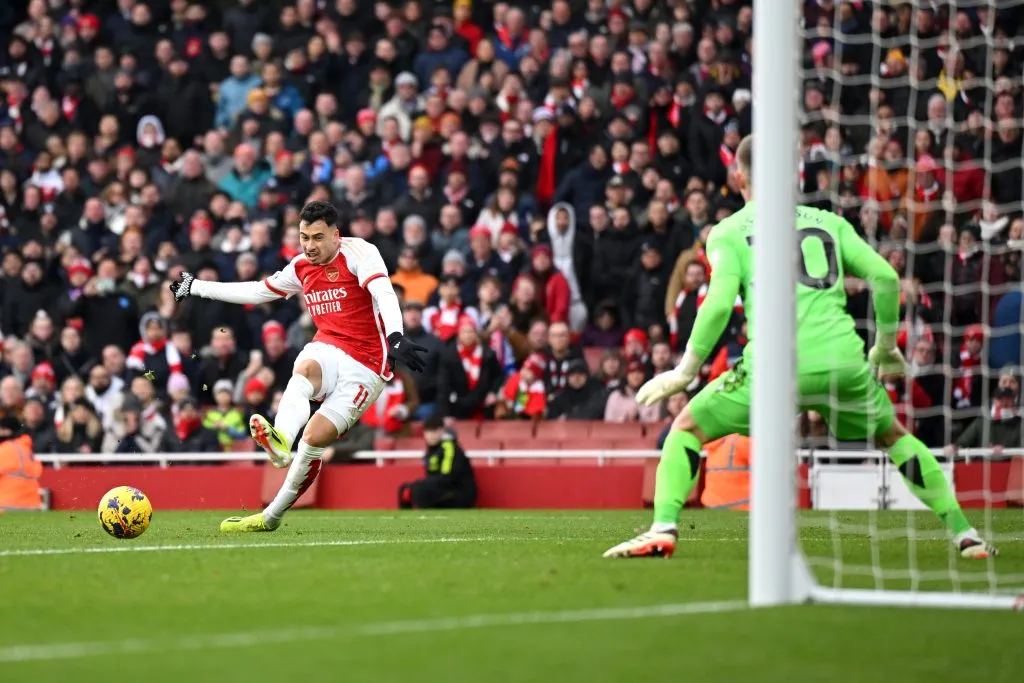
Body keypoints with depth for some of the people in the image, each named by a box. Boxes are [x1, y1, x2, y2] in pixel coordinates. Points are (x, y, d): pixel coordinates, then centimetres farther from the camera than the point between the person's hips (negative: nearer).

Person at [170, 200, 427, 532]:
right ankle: (280, 441, -61)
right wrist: (196, 287, 30)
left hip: (365, 366, -4)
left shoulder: (357, 253, -8)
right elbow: (257, 292, 27)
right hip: (326, 350, 4)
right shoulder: (301, 267, 13)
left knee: (314, 438, -17)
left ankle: (272, 515, -5)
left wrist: (395, 339, -42)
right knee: (305, 368, -34)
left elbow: (385, 295, -24)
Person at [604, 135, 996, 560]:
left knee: (686, 429, 15)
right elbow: (885, 276, 9)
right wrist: (886, 347, 21)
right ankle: (964, 534, 22)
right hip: (843, 362, 3)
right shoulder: (829, 222, 18)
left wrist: (684, 372, 2)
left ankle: (663, 530, -5)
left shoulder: (728, 232, 10)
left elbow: (719, 304, -5)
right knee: (894, 437, 28)